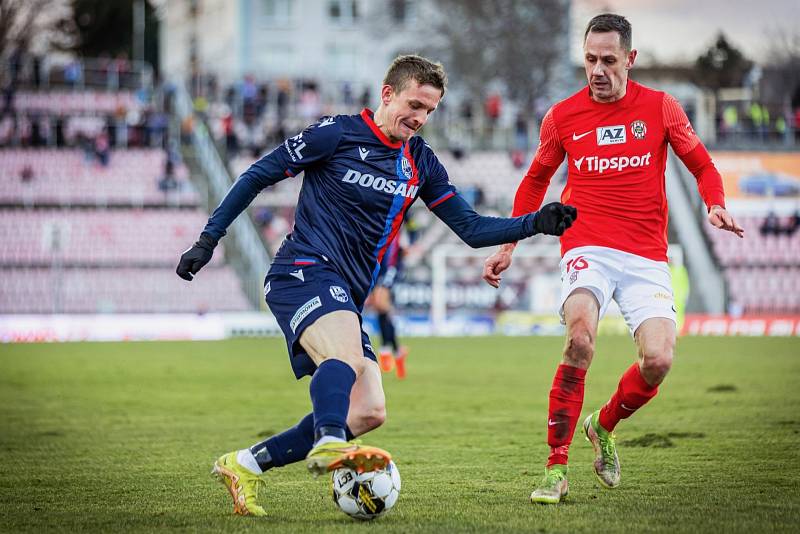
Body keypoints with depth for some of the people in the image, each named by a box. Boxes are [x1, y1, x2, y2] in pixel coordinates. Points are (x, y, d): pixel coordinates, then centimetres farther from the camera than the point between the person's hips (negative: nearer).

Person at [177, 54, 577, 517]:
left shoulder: (421, 162, 13)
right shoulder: (338, 134, -4)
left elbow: (471, 228, 13)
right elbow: (258, 176, 1)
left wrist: (535, 224, -3)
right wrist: (208, 239, -2)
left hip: (345, 298, 7)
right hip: (304, 271, -7)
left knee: (368, 412, -4)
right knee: (347, 356, -36)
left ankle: (245, 465, 3)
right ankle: (329, 446, -58)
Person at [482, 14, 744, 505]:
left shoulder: (661, 108, 4)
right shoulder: (563, 116, 6)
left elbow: (703, 166, 13)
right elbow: (536, 181, 21)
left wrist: (717, 205, -8)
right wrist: (507, 247, 18)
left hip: (647, 257, 1)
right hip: (588, 251, -1)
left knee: (659, 360, -18)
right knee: (580, 340, -29)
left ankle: (605, 426, 17)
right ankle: (557, 468, -21)